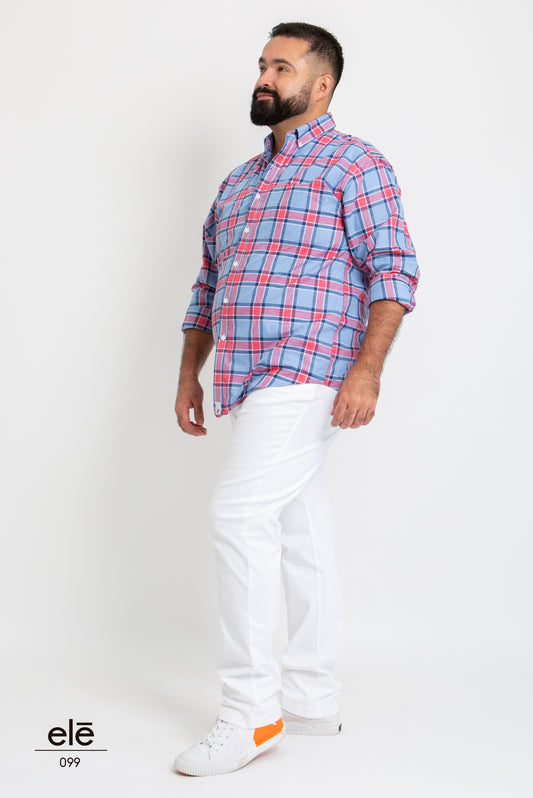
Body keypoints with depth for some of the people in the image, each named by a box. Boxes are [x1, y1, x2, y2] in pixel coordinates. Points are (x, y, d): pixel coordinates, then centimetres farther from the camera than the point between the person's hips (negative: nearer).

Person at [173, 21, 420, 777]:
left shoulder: (354, 163, -1)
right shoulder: (237, 182, 22)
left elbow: (395, 270, -10)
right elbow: (208, 286, 24)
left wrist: (367, 370, -20)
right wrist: (188, 375, 17)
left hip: (307, 372, -8)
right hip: (252, 378, 8)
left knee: (239, 513, -18)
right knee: (301, 531, 10)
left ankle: (252, 709, -10)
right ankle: (313, 701, 17)